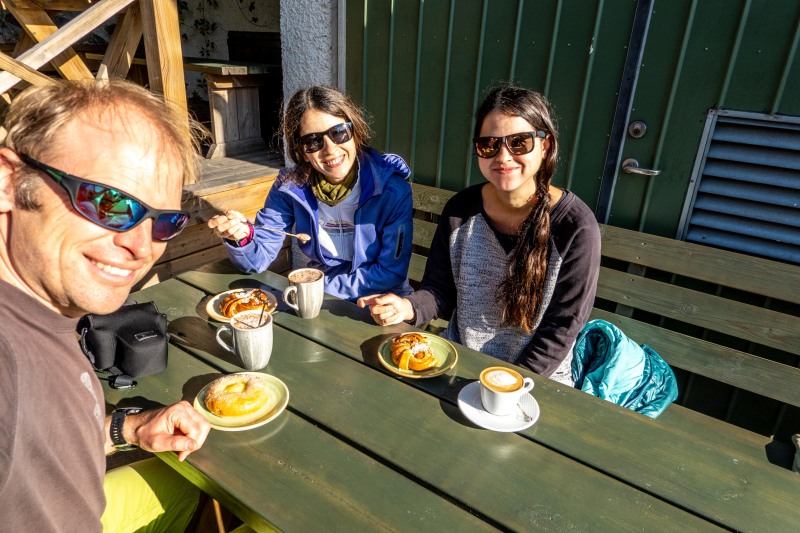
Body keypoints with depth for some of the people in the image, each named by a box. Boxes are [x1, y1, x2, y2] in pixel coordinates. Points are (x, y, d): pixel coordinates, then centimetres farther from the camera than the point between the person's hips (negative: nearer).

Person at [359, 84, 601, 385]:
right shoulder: (460, 210, -4)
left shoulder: (576, 227, -15)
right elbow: (440, 291, 3)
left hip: (538, 377, -2)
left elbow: (562, 327, -11)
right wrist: (408, 307, -18)